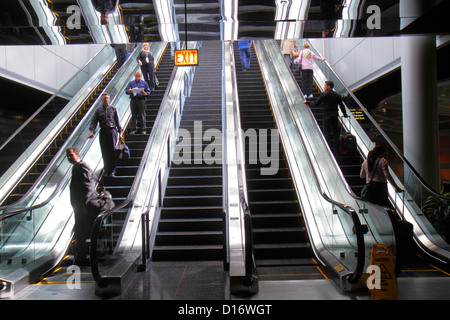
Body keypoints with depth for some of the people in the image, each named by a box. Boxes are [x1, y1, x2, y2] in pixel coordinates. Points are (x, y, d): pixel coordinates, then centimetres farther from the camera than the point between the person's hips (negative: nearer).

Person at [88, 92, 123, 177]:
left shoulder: (113, 109, 11)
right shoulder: (98, 110, 11)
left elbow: (117, 121, 10)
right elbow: (93, 121, 5)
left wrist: (120, 133, 5)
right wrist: (92, 131, -12)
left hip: (112, 131, -1)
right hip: (103, 132, 1)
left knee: (112, 150, -6)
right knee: (105, 152, 1)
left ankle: (112, 171, 0)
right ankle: (106, 171, 11)